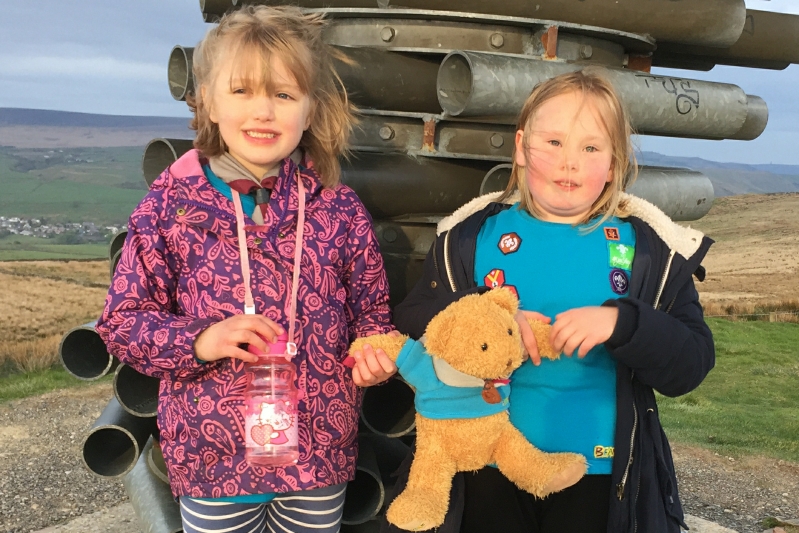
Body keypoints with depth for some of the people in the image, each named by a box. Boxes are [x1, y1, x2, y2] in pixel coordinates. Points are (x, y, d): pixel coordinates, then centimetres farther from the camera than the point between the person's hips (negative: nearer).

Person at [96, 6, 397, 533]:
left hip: (321, 455, 2)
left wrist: (374, 353, -14)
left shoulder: (342, 210, -3)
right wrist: (200, 341, -20)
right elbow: (122, 321, -3)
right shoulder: (169, 207, -7)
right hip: (212, 456, -1)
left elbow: (372, 311, 7)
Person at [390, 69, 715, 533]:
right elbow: (410, 327, -7)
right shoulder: (473, 235, -2)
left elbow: (692, 367, -8)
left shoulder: (650, 248, -4)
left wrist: (620, 324, -25)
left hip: (600, 476, 0)